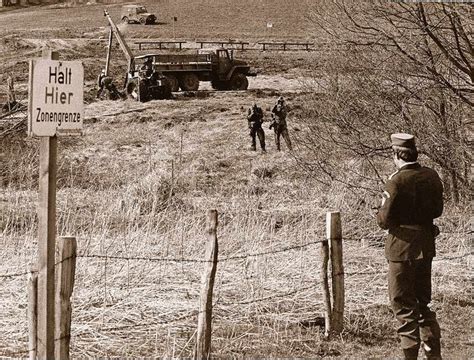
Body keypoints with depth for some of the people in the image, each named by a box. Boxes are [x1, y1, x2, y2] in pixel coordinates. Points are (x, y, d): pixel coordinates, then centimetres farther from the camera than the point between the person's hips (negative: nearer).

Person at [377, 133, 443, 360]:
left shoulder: (396, 182, -17)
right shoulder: (432, 176, 2)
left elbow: (385, 220, -15)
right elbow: (437, 210, 11)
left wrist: (380, 215, 5)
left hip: (403, 247, -7)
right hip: (426, 246, 7)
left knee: (403, 304, 3)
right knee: (422, 301, 18)